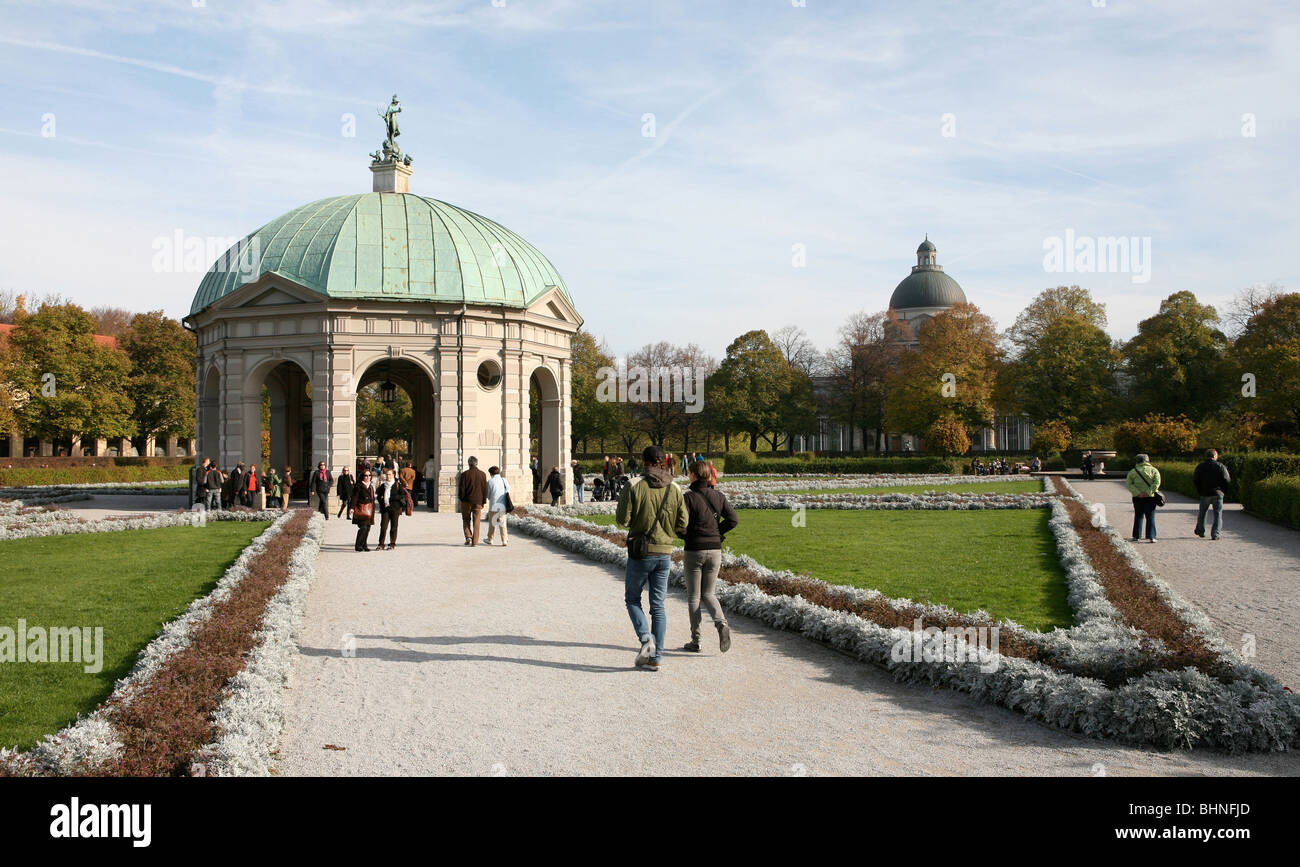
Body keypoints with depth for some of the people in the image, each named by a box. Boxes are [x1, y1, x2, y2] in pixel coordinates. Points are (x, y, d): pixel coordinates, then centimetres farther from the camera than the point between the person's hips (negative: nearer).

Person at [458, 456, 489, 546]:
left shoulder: (465, 474, -6)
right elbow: (485, 489, 4)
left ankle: (468, 537, 0)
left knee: (466, 519, 16)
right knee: (476, 521, 4)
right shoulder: (482, 474, 1)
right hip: (478, 501, 1)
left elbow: (461, 489, -5)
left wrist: (461, 499, 7)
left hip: (467, 501, -1)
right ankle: (475, 542, 2)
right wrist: (483, 501, 10)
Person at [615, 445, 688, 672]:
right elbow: (682, 525, 2)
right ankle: (656, 656, 9)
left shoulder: (634, 487, -12)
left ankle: (645, 638, -8)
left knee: (632, 598, 14)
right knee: (658, 605, 10)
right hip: (664, 552, 3)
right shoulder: (675, 489, 0)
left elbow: (622, 519, -12)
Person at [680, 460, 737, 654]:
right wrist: (717, 532, 10)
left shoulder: (689, 497, -12)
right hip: (715, 550, 4)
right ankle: (722, 623, -12)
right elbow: (733, 520, 1)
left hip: (694, 551, -4)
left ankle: (695, 640, 9)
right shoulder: (718, 496, 4)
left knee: (693, 596, 8)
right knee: (709, 594, 15)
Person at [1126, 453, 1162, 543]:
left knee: (1138, 516, 12)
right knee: (1150, 517, 2)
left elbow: (1129, 484, -6)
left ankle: (1137, 536, 12)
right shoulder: (1153, 470, 2)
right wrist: (1148, 492, -15)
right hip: (1150, 497, -1)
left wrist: (1138, 493, -13)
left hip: (1138, 498, 1)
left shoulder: (1133, 472, 4)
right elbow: (1157, 483, -11)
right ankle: (1151, 537, -6)